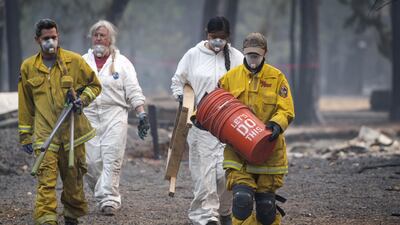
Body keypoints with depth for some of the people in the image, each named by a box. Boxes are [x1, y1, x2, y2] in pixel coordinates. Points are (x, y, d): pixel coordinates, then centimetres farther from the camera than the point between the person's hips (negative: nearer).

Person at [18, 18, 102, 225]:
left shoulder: (74, 61, 1)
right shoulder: (28, 67, 5)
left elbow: (94, 84, 14)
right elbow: (25, 105, 12)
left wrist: (83, 99, -7)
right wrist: (25, 135, 11)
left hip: (72, 131, 1)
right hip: (44, 134, -1)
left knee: (73, 178, 9)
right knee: (46, 179, -13)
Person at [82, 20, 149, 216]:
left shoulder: (122, 63, 8)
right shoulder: (82, 62, 14)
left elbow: (134, 92, 5)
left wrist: (142, 114, -4)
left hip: (115, 115, -2)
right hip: (89, 117, 2)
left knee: (111, 160, -10)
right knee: (91, 161, -4)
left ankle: (109, 200, -10)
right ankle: (101, 196, 12)